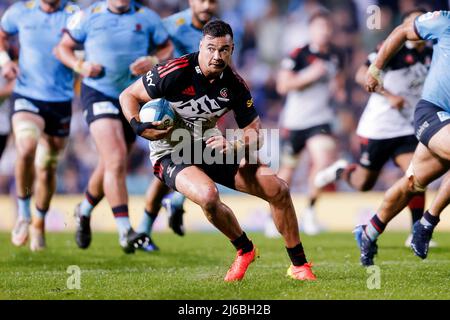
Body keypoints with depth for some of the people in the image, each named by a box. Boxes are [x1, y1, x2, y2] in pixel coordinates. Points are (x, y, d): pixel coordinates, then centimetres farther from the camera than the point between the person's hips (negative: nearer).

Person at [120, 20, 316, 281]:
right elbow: (128, 95, -10)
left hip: (212, 146, 5)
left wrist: (233, 146, -26)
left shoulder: (235, 85, -9)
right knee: (208, 195, -36)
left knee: (278, 189, -8)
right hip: (172, 151, -5)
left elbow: (255, 133, -4)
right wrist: (139, 127, -28)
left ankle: (299, 264, 9)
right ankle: (244, 249, -6)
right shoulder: (176, 73, -22)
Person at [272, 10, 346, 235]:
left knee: (323, 161, -18)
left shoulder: (336, 56, 5)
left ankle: (310, 211, 0)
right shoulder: (299, 55, -12)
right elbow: (283, 85, -15)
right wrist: (310, 75, -22)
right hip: (294, 121, -3)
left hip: (320, 119, 3)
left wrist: (339, 86, 5)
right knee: (288, 168, 9)